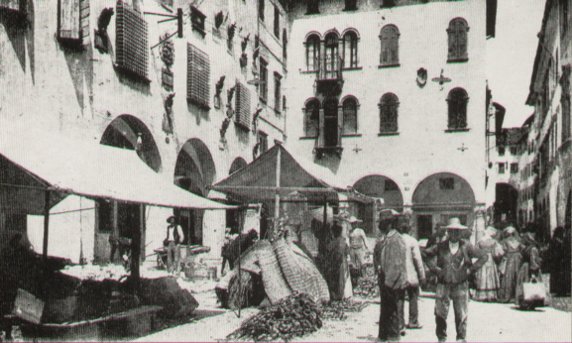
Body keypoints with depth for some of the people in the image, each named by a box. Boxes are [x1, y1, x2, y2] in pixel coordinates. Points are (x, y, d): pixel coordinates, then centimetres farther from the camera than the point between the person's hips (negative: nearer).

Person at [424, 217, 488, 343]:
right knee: (440, 313, 2)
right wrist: (434, 268, -1)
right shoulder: (441, 246, 2)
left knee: (461, 314, 3)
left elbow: (483, 257, 4)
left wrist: (471, 270, -2)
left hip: (460, 285, -1)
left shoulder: (466, 246, 0)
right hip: (443, 284, 1)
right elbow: (425, 255, 7)